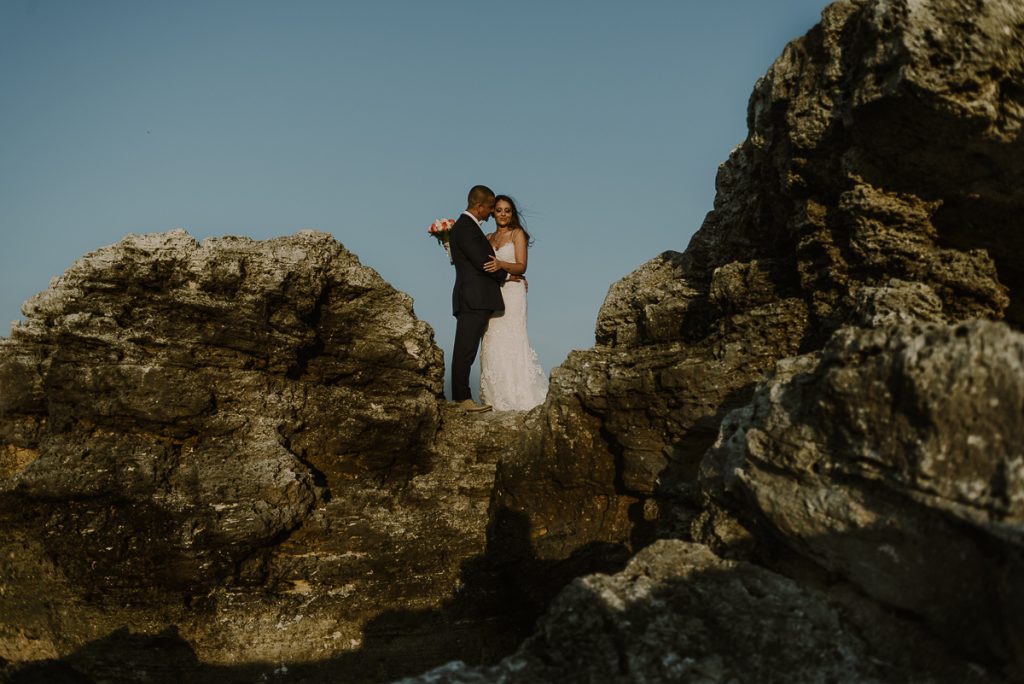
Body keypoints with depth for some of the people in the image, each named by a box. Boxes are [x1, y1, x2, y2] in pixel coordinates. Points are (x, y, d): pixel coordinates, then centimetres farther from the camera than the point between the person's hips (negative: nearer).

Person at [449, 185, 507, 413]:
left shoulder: (466, 225, 21)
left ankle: (460, 397, 10)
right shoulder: (466, 227, -11)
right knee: (466, 350, -8)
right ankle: (462, 398, -7)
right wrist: (506, 275, 0)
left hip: (474, 300, 10)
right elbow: (483, 262, -15)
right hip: (474, 300, -10)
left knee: (465, 351, 8)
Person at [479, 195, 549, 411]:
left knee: (511, 341, -10)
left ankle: (519, 395, -6)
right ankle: (497, 395, 4)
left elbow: (521, 266, -9)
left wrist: (501, 264, -27)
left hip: (512, 293, -5)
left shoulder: (517, 234, 1)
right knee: (492, 343, 0)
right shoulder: (489, 238, 17)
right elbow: (481, 263, 14)